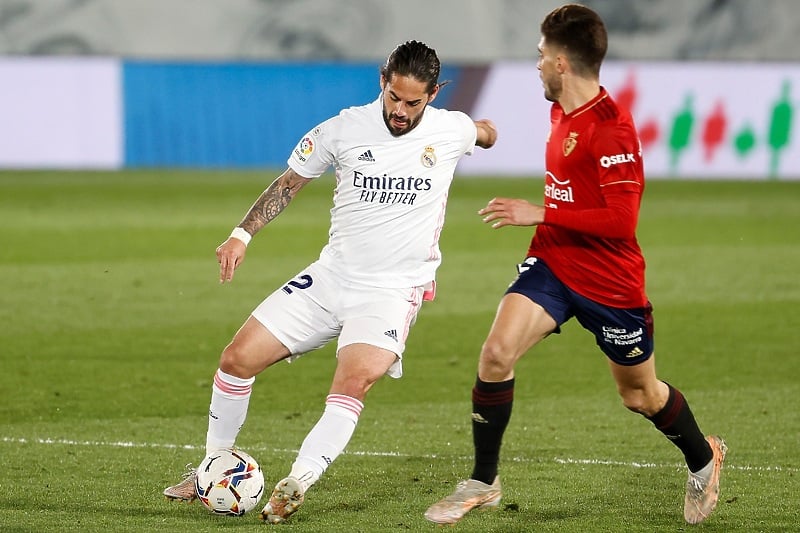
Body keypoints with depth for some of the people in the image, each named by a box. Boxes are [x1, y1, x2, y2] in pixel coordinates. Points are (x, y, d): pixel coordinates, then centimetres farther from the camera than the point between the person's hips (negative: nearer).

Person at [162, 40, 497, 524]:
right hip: (331, 278, 3)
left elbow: (488, 133, 24)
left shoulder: (450, 130, -4)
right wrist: (243, 234, 1)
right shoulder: (345, 129, -4)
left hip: (394, 290, -3)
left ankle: (296, 485, -34)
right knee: (238, 358, -1)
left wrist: (486, 131, 6)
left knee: (354, 383, -30)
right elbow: (291, 181, 10)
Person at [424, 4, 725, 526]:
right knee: (497, 352, -16)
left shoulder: (611, 128, -23)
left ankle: (704, 458, 43)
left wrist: (541, 214, -26)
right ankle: (483, 483, -4)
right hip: (552, 264, 6)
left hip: (610, 282, -6)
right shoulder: (561, 111, 5)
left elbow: (621, 220, -27)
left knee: (640, 394, 13)